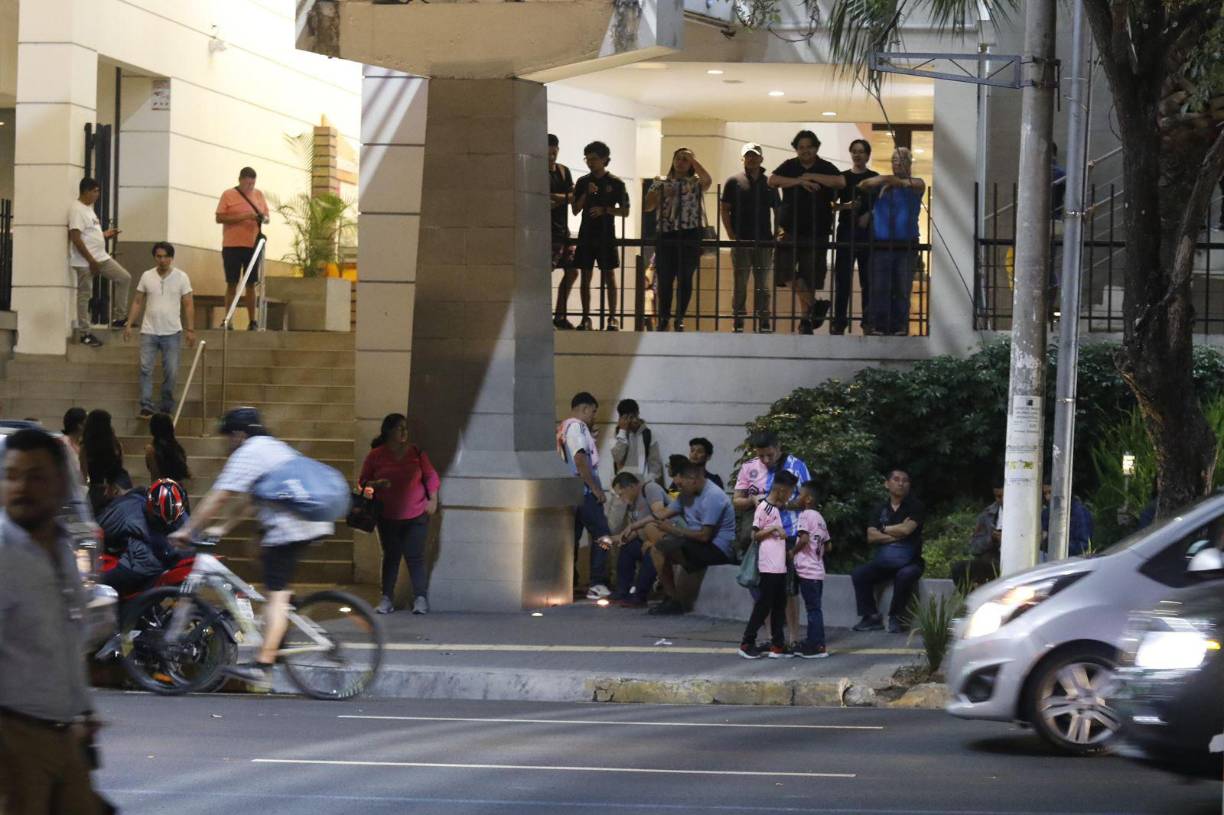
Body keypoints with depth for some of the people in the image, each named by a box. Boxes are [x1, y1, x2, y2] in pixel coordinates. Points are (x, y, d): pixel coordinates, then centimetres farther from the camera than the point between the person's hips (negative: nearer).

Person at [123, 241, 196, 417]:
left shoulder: (181, 277, -2)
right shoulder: (146, 276, 3)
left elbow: (188, 305, -1)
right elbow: (138, 303, 8)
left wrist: (190, 330, -7)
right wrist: (129, 324, 1)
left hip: (172, 332, -1)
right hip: (149, 331, 1)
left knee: (171, 372, 1)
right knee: (146, 369, -6)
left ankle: (166, 408, 13)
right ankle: (146, 407, -5)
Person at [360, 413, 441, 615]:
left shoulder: (416, 453, 3)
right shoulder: (375, 456, 0)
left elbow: (431, 477, 10)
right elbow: (363, 482, 4)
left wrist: (433, 500, 3)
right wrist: (377, 484, -15)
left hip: (416, 515, 0)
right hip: (388, 517, 0)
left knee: (415, 556, -4)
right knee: (390, 556, 5)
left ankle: (420, 598, 1)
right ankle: (387, 598, 12)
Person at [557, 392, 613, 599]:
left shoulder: (564, 428, 18)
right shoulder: (577, 427, -11)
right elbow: (580, 460, -20)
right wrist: (596, 489, -17)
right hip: (584, 491, -10)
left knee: (572, 538, 10)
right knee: (603, 538, -7)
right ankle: (597, 585, -10)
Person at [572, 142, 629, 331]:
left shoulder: (615, 183, 0)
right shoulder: (582, 182, 7)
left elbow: (625, 211, 1)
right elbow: (575, 210, 5)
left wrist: (604, 210, -14)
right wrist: (586, 194, -9)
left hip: (606, 235, -3)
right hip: (586, 235, 3)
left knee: (609, 276, -1)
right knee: (585, 276, 2)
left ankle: (612, 318, 3)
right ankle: (585, 319, 6)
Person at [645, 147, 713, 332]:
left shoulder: (696, 183, 10)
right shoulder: (661, 183, 15)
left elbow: (708, 180, -14)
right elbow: (647, 206, 9)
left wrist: (693, 159, -8)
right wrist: (660, 196, -9)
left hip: (690, 235, -1)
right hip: (666, 235, 1)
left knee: (685, 279, -1)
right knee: (664, 279, 0)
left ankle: (680, 318, 7)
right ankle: (663, 319, 9)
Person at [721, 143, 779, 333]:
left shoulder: (769, 183, 10)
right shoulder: (734, 182, 3)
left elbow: (777, 210, 15)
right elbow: (724, 209, 1)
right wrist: (731, 234, -8)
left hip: (764, 242, 2)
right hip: (741, 241, -2)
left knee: (764, 286, 3)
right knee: (740, 283, 3)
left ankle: (764, 322, 7)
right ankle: (738, 322, 7)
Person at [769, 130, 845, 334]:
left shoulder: (825, 168, 4)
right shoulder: (789, 166, 6)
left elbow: (841, 182, -15)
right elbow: (772, 181, -11)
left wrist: (812, 176, -17)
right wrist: (800, 181, -20)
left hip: (816, 231, -1)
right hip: (790, 228, 1)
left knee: (808, 277, 1)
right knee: (787, 273, -11)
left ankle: (806, 319, 12)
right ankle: (815, 305, 5)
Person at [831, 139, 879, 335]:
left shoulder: (874, 178, 7)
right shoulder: (842, 177, 8)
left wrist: (868, 215, -14)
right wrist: (845, 206, -15)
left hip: (867, 232, -1)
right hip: (846, 230, 1)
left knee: (867, 278, 1)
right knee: (842, 278, -2)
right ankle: (839, 321, 1)